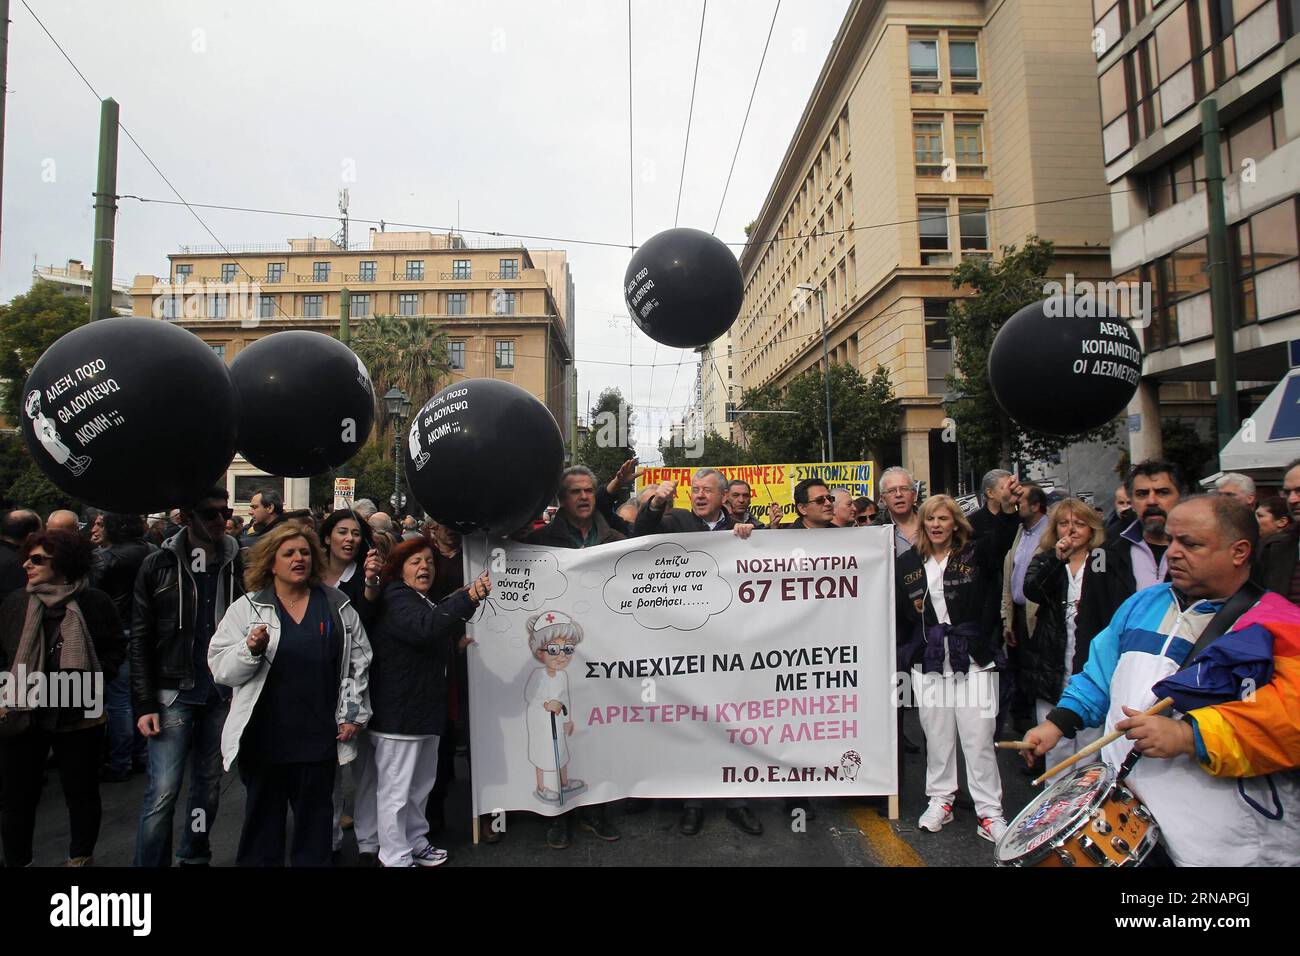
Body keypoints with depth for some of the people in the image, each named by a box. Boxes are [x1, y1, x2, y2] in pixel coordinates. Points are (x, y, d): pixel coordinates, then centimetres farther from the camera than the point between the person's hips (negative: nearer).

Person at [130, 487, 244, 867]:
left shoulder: (239, 564, 2)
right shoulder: (158, 565, -2)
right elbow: (140, 641, -1)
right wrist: (144, 704, -6)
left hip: (224, 693, 2)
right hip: (174, 693, -2)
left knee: (209, 782, 14)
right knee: (163, 790, -4)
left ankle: (196, 856, 31)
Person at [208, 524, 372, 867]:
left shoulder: (338, 606, 3)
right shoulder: (246, 608, -1)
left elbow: (358, 662, 5)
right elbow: (221, 668, -4)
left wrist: (352, 714, 2)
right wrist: (252, 649, -22)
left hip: (320, 736, 1)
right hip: (264, 736, -1)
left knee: (315, 818, 14)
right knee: (263, 816, 13)